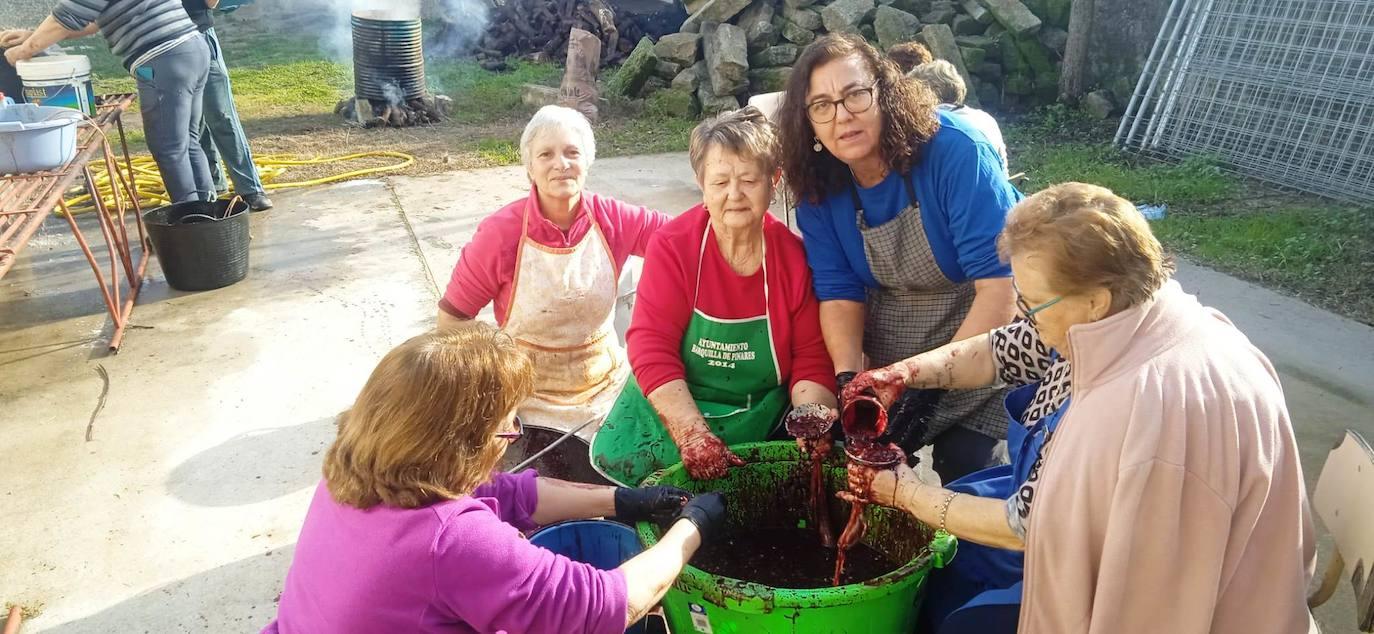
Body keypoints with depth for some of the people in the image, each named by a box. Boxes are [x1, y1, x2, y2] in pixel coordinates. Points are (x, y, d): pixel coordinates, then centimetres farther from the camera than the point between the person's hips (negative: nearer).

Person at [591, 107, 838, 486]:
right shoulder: (672, 245, -10)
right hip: (671, 417, -1)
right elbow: (651, 350, -15)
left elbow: (811, 359, -1)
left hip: (761, 426, 2)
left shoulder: (794, 255, -4)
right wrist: (695, 437, -25)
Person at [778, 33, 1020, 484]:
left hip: (982, 351, -4)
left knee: (966, 473, -7)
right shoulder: (818, 188, -10)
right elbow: (839, 293, -9)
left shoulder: (953, 151, -25)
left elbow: (1001, 281, -27)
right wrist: (848, 378, -25)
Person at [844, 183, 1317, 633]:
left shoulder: (1145, 408, -37)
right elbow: (1003, 350, 1)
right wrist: (904, 373, -11)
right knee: (944, 553, 13)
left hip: (1153, 594, -7)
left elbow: (1030, 524, -24)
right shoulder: (1129, 318, -13)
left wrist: (909, 495, -14)